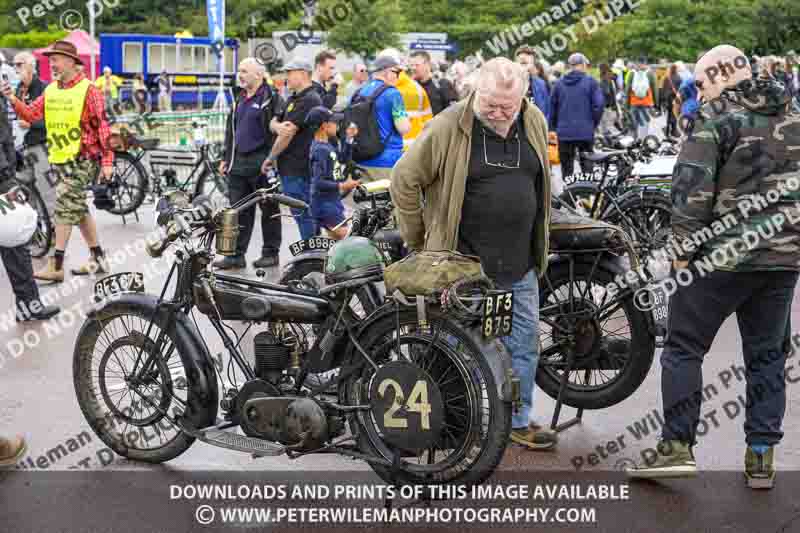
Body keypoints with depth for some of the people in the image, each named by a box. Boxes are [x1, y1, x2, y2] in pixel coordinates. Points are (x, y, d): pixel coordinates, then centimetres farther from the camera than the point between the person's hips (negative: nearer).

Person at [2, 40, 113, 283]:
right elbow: (31, 114, 2)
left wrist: (107, 161, -14)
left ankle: (56, 265, -6)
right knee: (79, 208, 13)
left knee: (64, 207, -10)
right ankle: (98, 260, 24)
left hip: (81, 160, -8)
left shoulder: (88, 90, -9)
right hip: (58, 159, 8)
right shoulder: (50, 90, 11)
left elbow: (102, 126, -11)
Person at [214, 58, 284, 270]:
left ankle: (270, 253, 13)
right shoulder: (240, 100, 17)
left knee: (269, 209, 4)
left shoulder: (271, 98, -7)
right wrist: (226, 159, 20)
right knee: (238, 210, 6)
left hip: (261, 164, -7)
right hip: (239, 163, 7)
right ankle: (236, 255, 10)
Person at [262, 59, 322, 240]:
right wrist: (277, 126, -15)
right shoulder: (293, 99, 18)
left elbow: (289, 133, -18)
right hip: (290, 167, 10)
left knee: (303, 215, -7)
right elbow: (273, 123, 11)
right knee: (301, 214, 14)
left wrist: (270, 158, -7)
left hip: (298, 169, -10)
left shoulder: (309, 100, -14)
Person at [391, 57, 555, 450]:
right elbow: (404, 180, -7)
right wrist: (418, 241, -3)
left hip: (520, 264, 6)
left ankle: (517, 421, 28)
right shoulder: (449, 127, -13)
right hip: (465, 264, -5)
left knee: (524, 342, 13)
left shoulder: (535, 123, 4)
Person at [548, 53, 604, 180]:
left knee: (567, 168, 7)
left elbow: (552, 107, 7)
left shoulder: (559, 83, 6)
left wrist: (553, 128, 15)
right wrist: (594, 124, 5)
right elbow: (599, 105, -9)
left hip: (564, 133, 2)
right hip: (585, 132, -2)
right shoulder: (590, 82, -3)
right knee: (587, 166, 7)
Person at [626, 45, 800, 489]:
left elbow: (692, 187, -14)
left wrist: (683, 248, -9)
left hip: (723, 254, -6)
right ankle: (761, 456, 14)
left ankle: (677, 447, 1)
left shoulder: (716, 119, -6)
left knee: (684, 347, 3)